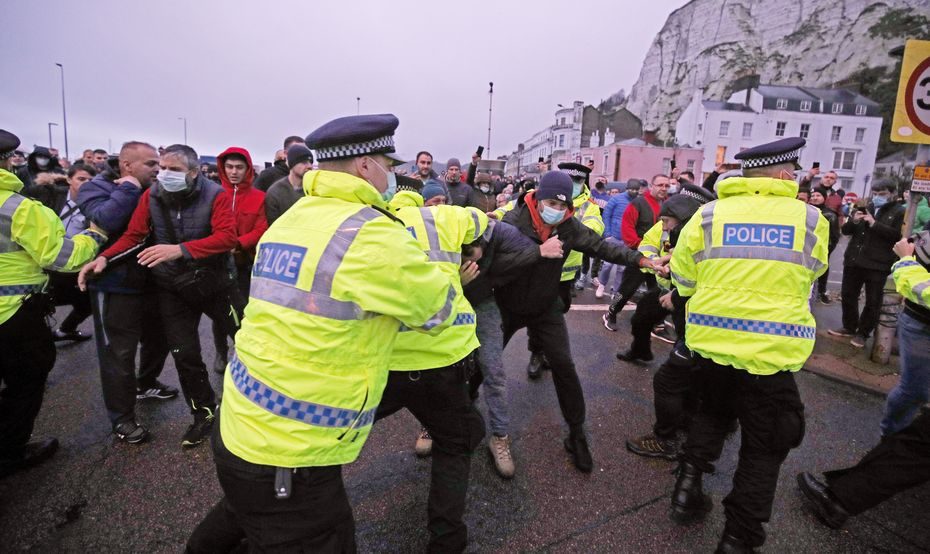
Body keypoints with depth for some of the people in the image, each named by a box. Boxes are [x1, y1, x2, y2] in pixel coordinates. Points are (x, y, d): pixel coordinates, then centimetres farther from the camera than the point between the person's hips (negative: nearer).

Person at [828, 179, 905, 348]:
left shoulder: (900, 212, -1)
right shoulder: (864, 208, 13)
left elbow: (900, 236, -15)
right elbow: (845, 230, 12)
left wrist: (875, 224, -18)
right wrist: (853, 221, -8)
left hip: (878, 265, -5)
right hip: (854, 260, 5)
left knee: (873, 302, 3)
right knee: (847, 295, 12)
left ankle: (863, 333, 14)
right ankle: (849, 327, 26)